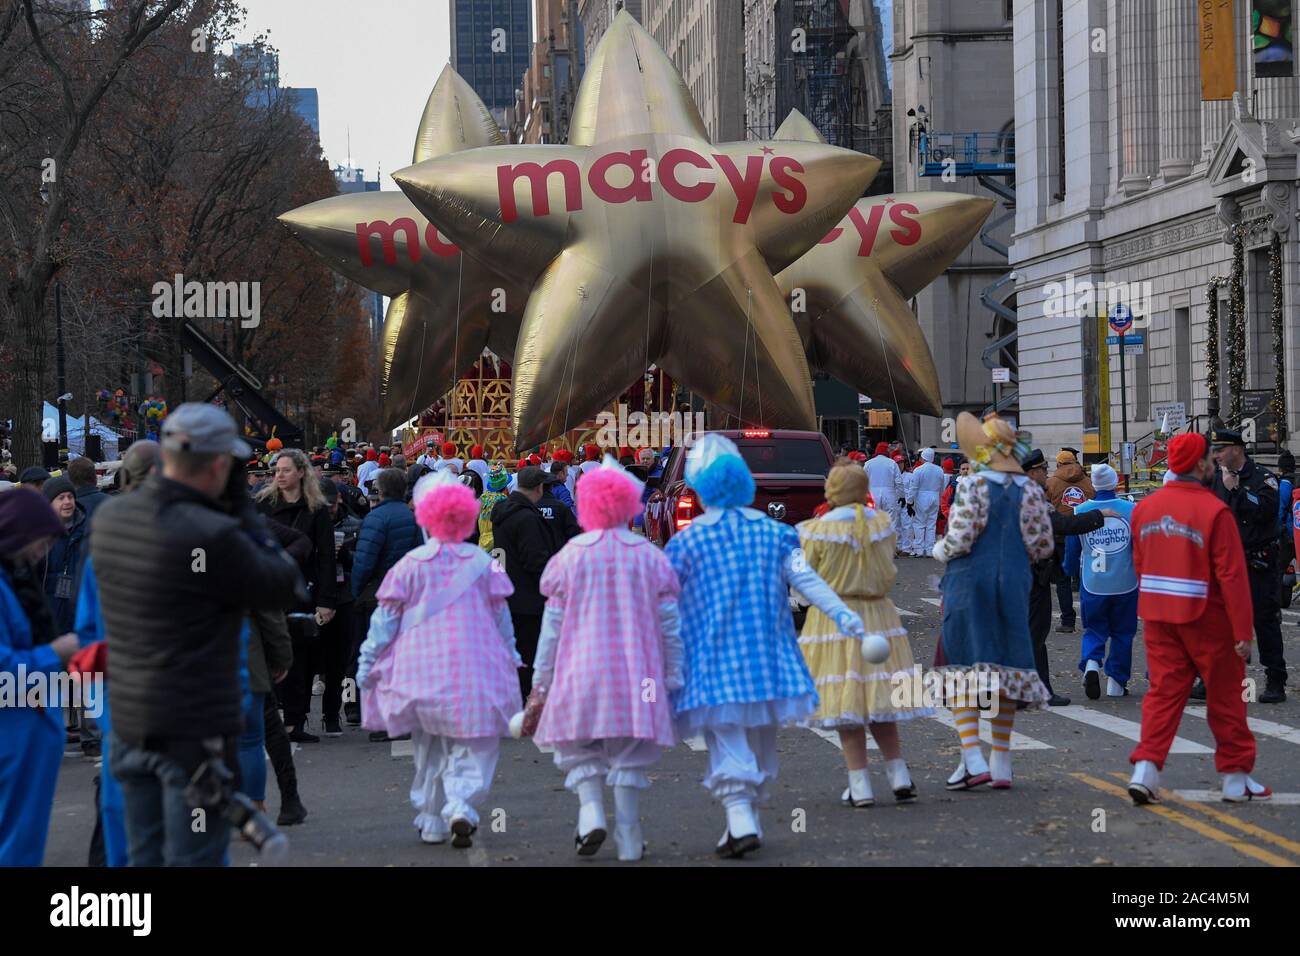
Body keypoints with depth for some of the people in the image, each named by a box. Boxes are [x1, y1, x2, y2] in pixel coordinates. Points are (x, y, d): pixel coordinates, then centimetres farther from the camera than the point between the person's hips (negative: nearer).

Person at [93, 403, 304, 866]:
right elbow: (286, 587, -8)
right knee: (194, 859, 0)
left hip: (130, 723, 7)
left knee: (145, 857, 15)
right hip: (195, 731, -7)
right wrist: (242, 506, -3)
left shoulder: (109, 517, 0)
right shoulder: (214, 535, -22)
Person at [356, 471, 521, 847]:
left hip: (421, 671, 1)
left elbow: (386, 618, 2)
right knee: (471, 747, 0)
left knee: (429, 750, 14)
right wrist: (510, 658, 24)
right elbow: (501, 616, 11)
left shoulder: (410, 565, -2)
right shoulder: (481, 563, 1)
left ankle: (433, 823, 17)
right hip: (474, 671, -1)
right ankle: (462, 807, -23)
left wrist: (368, 662, 10)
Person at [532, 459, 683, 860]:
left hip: (580, 670, -1)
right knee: (629, 756, 7)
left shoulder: (571, 556, -2)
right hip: (637, 674, 1)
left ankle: (591, 811, -11)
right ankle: (628, 838, 6)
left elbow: (552, 623, 1)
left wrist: (542, 677, 8)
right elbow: (669, 623, 4)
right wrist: (673, 675, 13)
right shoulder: (650, 557, 2)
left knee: (580, 749, 11)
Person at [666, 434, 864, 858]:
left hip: (715, 663, -3)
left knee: (726, 741, -5)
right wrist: (842, 615, -6)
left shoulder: (687, 542, -2)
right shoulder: (774, 532, 6)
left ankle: (740, 819, -21)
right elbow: (806, 578, -4)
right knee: (762, 741, 17)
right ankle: (751, 815, 22)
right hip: (768, 659, 3)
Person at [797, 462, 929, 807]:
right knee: (878, 699, 15)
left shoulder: (817, 530, -13)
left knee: (845, 702, 1)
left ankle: (860, 785, 0)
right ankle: (899, 775, 10)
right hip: (878, 616, 4)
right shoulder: (883, 523, 0)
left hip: (833, 620, -4)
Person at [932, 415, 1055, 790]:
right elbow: (1042, 547, 5)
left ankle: (973, 760, -10)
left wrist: (938, 550, 5)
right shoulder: (1030, 490, 3)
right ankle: (1002, 764, 11)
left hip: (969, 581, -4)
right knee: (1006, 667, 10)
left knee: (963, 667, 1)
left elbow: (959, 541, -16)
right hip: (1013, 584, 4)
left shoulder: (972, 485, -11)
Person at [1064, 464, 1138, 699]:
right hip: (1125, 584, -1)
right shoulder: (1131, 510, -7)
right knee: (1122, 633, 12)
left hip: (1092, 584, 1)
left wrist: (1072, 572, 23)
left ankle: (1091, 663, -15)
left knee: (1094, 629, 12)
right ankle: (1116, 682, 13)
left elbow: (1072, 548, 6)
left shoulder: (1081, 511, -3)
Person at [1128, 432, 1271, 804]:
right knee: (1226, 696, 7)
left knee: (1163, 692, 8)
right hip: (1206, 620, -5)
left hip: (1158, 618, 5)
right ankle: (1236, 779, 15)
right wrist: (1243, 631, -14)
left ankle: (1146, 769, -6)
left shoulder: (1145, 508, 5)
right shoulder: (1215, 511, -15)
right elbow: (1232, 575, -16)